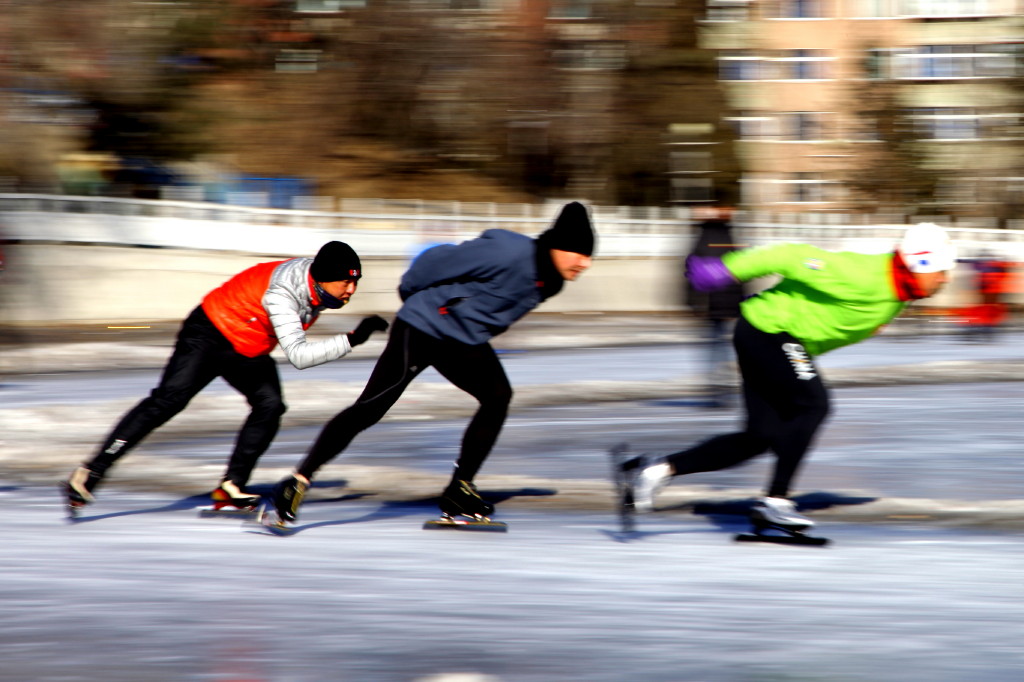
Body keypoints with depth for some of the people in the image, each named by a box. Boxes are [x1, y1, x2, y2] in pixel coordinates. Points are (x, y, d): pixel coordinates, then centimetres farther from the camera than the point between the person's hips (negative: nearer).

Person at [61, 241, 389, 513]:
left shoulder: (318, 282, -10)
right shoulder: (281, 291, -36)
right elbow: (298, 355, -43)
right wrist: (351, 340, -46)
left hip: (249, 351, 8)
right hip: (211, 333, -8)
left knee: (270, 405, -14)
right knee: (167, 400, -19)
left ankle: (230, 488, -9)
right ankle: (90, 473, -17)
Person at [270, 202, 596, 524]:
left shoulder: (550, 280, 0)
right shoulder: (510, 254, -27)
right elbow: (442, 260, -17)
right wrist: (410, 291, -1)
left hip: (465, 342, 8)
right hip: (424, 327, -8)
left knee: (498, 395, -12)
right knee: (370, 409, -10)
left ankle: (459, 491, -3)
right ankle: (299, 481, -6)